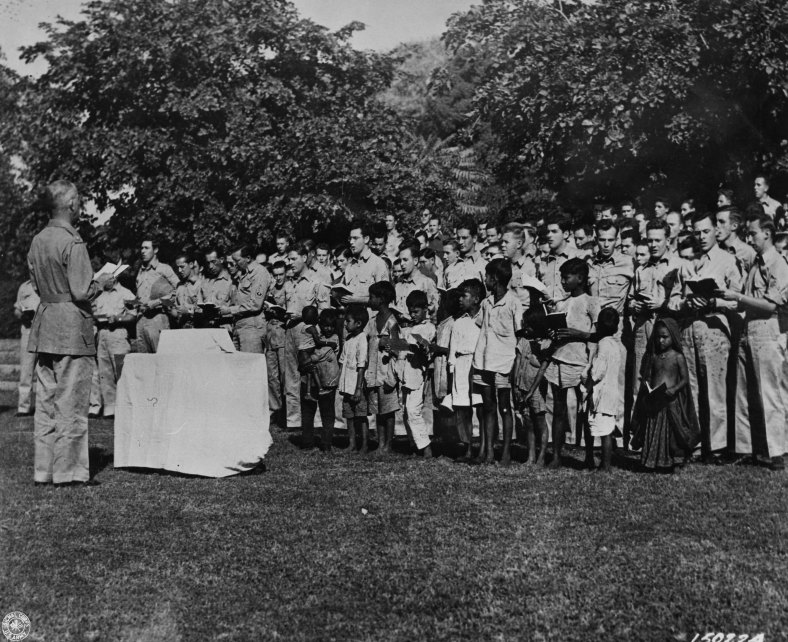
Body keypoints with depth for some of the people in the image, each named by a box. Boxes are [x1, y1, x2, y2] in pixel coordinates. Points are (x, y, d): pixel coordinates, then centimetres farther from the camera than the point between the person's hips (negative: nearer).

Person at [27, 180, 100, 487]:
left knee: (46, 401, 12)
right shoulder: (73, 243, -15)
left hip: (44, 326, 8)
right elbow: (81, 292, -18)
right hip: (72, 327, -8)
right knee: (71, 403, -1)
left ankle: (43, 469, 19)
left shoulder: (37, 241, 10)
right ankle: (68, 471, 5)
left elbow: (37, 285, 16)